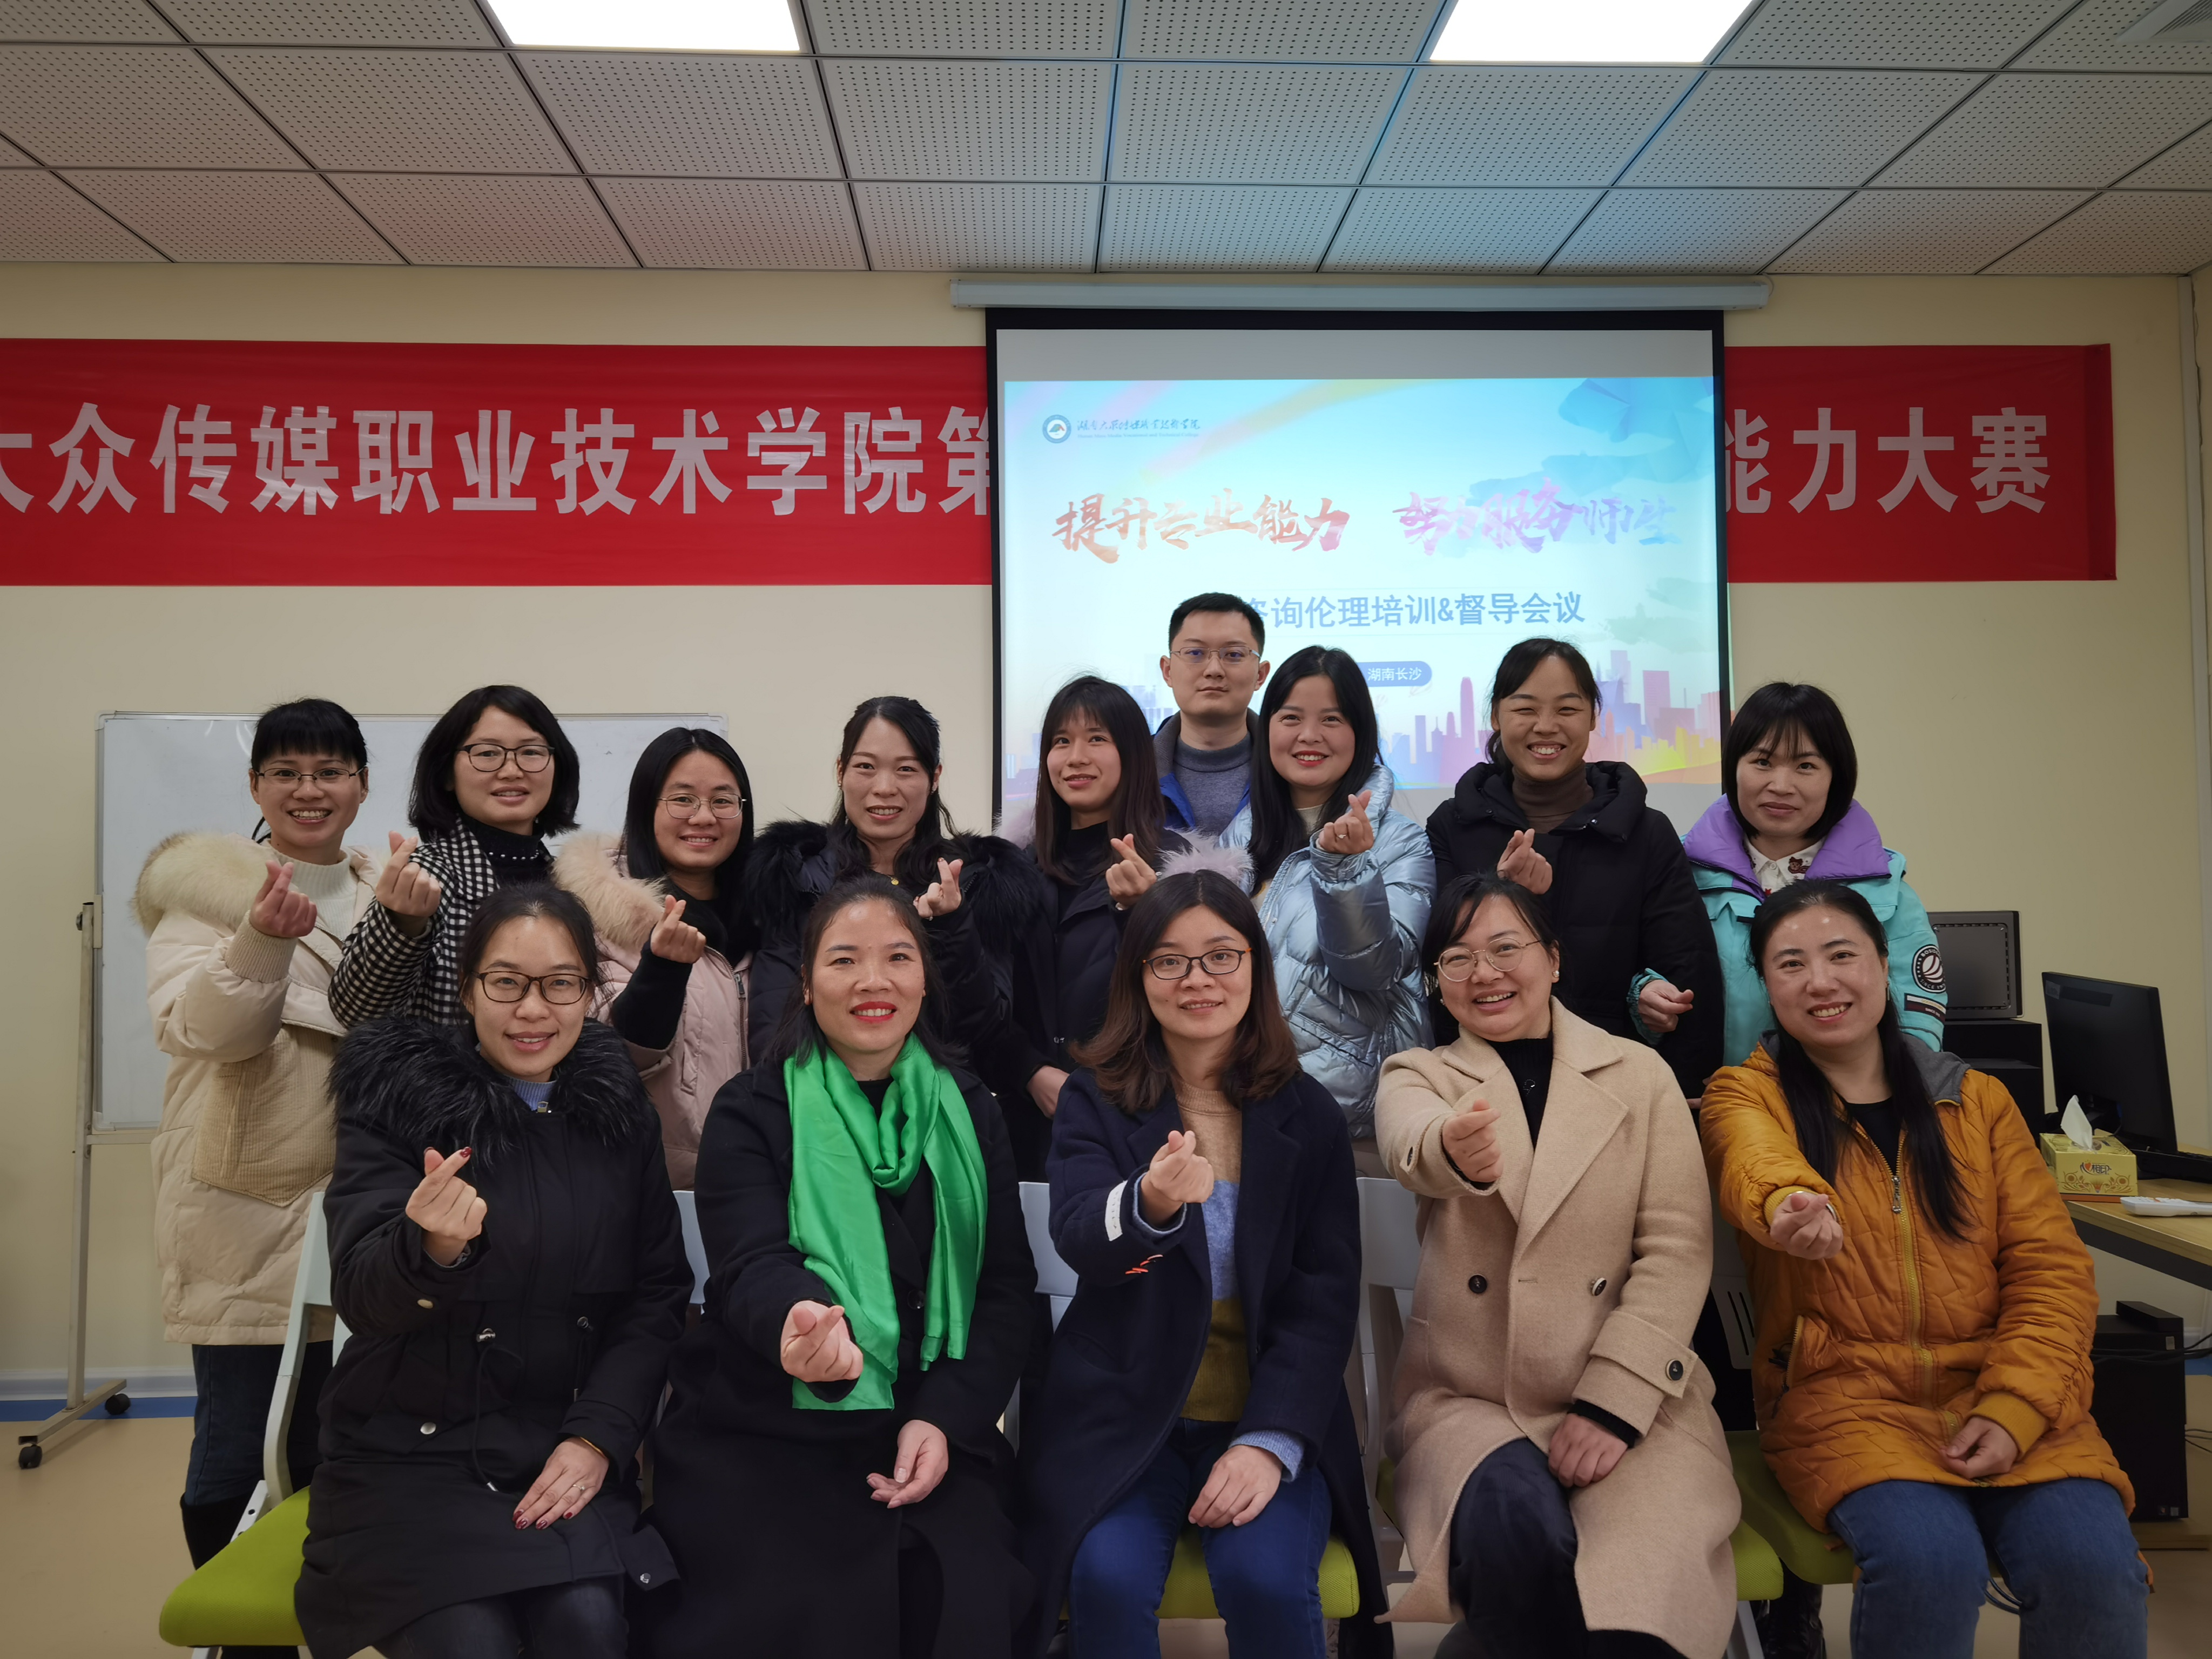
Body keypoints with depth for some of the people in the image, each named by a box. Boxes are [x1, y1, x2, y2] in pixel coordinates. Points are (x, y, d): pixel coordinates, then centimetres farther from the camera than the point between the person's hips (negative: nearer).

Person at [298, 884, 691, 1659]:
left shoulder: (617, 1107, 3)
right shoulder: (397, 1096, -7)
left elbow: (658, 1294, 5)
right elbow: (361, 1296, -16)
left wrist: (599, 1435, -9)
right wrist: (432, 1248, -39)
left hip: (562, 1453, 2)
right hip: (411, 1454, -2)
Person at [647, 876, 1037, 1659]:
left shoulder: (969, 1111, 8)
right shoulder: (753, 1109, -1)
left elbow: (1006, 1286, 6)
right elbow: (752, 1263, -16)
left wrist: (947, 1417, -9)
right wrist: (800, 1321, -39)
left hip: (931, 1430, 2)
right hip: (760, 1430, -2)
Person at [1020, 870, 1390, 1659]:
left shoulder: (1307, 1114, 4)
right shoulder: (1093, 1100, 2)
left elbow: (1326, 1295, -1)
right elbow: (1077, 1237, -15)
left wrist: (1271, 1441, -15)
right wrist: (1149, 1203, -39)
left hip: (1268, 1418, 1)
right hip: (1120, 1414, 0)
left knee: (1265, 1578, -25)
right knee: (1109, 1577, -26)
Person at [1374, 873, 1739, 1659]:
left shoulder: (1640, 1074, 7)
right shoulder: (1417, 1075, 6)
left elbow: (1678, 1250, 0)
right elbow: (1412, 1147, -19)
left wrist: (1614, 1402, -12)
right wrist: (1453, 1151, -45)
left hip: (1632, 1397, 0)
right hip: (1469, 1396, 1)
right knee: (1514, 1525, -32)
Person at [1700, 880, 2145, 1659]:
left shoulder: (1979, 1101, 13)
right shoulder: (1746, 1094, 3)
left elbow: (2051, 1269, 7)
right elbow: (1754, 1158, -22)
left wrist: (2012, 1409, -10)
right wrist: (1789, 1207, -47)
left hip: (2002, 1397, 3)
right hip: (1844, 1392, -2)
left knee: (2093, 1565, -24)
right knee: (1928, 1559, -30)